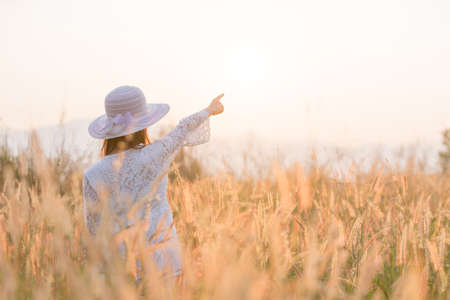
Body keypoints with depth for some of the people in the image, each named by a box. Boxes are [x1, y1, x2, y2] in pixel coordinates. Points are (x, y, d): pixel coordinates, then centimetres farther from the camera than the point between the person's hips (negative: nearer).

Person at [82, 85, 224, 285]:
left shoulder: (93, 175, -10)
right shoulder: (155, 155, -12)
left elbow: (92, 229, -1)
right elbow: (184, 129, 9)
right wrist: (209, 110, 28)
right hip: (165, 259, 0)